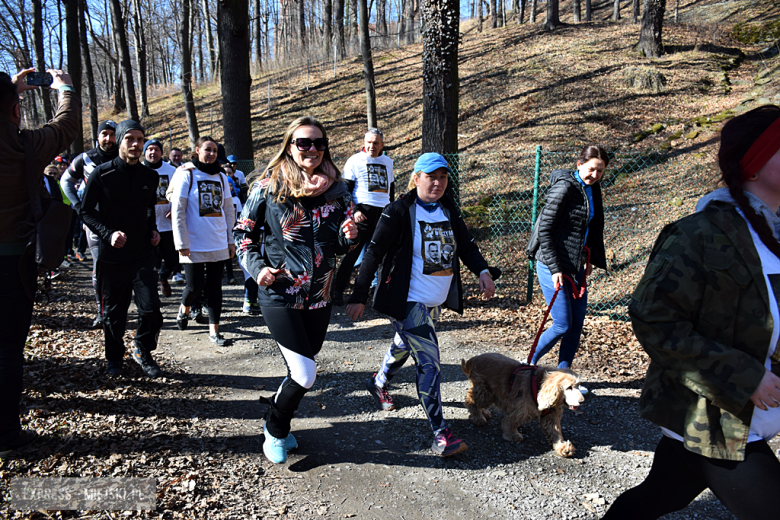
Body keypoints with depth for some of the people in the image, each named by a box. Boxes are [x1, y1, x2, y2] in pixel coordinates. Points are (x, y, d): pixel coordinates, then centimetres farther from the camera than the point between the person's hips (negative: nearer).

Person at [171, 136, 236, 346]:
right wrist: (182, 244, -12)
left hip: (219, 244, 4)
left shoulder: (221, 177, 11)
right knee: (195, 286, 1)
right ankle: (184, 309, 34)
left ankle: (214, 330, 12)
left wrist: (231, 240, 9)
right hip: (195, 245, -4)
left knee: (215, 286, 5)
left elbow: (229, 210, 14)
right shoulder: (186, 174, -4)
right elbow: (178, 211, -8)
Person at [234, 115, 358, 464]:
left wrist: (350, 236, -12)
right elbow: (243, 233, 3)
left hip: (320, 297, 4)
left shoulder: (336, 190, 3)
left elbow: (341, 246, 10)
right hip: (279, 295, -4)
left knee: (300, 371, 15)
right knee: (304, 376, -8)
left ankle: (278, 423, 43)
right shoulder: (268, 188, -7)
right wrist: (257, 267, -12)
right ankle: (275, 431, 21)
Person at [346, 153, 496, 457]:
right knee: (429, 362, -13)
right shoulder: (399, 212, -13)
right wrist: (359, 296, -15)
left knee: (405, 346, 26)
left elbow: (466, 244, 11)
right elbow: (374, 254, -13)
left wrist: (482, 270, -9)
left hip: (436, 301, 7)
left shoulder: (449, 210, 6)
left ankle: (379, 383, 54)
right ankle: (441, 434, -7)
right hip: (408, 301, -7)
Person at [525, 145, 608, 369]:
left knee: (577, 322, 8)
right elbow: (544, 229, -18)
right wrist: (554, 269, -20)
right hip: (553, 265, -8)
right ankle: (529, 364, 16)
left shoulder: (592, 188, 10)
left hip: (576, 266, 8)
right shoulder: (564, 187, -15)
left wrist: (590, 260, 17)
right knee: (562, 325, -5)